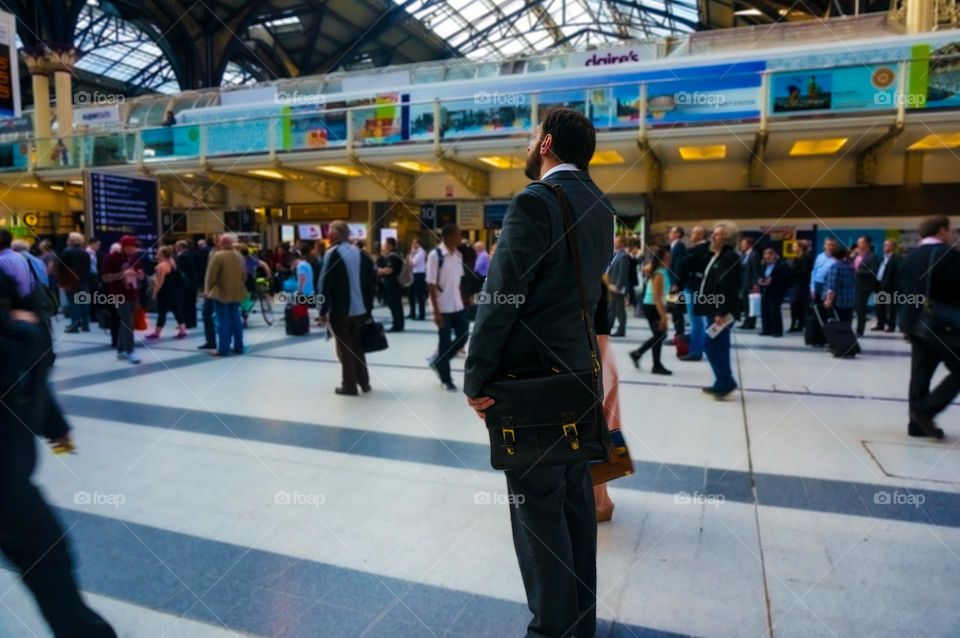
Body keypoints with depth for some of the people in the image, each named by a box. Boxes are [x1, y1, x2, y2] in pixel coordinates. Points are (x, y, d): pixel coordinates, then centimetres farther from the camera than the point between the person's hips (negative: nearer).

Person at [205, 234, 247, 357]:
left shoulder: (218, 256, -14)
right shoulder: (239, 257, 7)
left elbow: (211, 275, -12)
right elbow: (244, 276, 14)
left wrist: (208, 289, 0)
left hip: (221, 293, -6)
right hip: (236, 293, 6)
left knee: (223, 321, -3)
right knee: (236, 320, 12)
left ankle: (223, 349, -1)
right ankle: (238, 347, 16)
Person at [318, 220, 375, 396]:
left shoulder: (332, 254, -10)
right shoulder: (361, 253, 6)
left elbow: (325, 284, -13)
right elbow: (370, 281, 7)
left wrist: (323, 311, -7)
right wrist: (368, 306, 13)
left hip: (340, 310, -6)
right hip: (360, 309, 6)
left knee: (345, 349, 4)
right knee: (358, 346, 17)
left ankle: (349, 386, 9)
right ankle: (364, 382, 22)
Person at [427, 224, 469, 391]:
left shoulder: (458, 255, 6)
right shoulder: (435, 255, -14)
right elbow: (431, 285, -14)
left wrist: (464, 301, 13)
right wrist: (436, 311, -17)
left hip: (458, 306, 6)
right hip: (443, 307, -6)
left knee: (463, 337, 7)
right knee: (445, 342, 3)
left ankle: (438, 362, 29)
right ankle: (446, 379, 20)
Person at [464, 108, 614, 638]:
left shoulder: (535, 202, -14)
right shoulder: (600, 208, 12)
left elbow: (501, 297, -18)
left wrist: (476, 377, -13)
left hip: (530, 378, -8)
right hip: (578, 374, 9)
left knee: (537, 508, 3)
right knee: (576, 501, 16)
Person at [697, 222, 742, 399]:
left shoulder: (730, 257, -15)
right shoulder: (717, 256, 16)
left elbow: (727, 288, -22)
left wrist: (721, 313, -25)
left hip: (722, 312, -10)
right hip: (714, 310, 10)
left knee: (711, 346, -8)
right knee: (719, 347, 13)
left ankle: (726, 382, 2)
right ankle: (722, 382, 21)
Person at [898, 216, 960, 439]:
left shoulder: (909, 258, 9)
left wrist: (909, 320, 17)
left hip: (916, 323, 7)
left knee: (920, 373, 10)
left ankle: (917, 423, 14)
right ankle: (925, 410, -2)